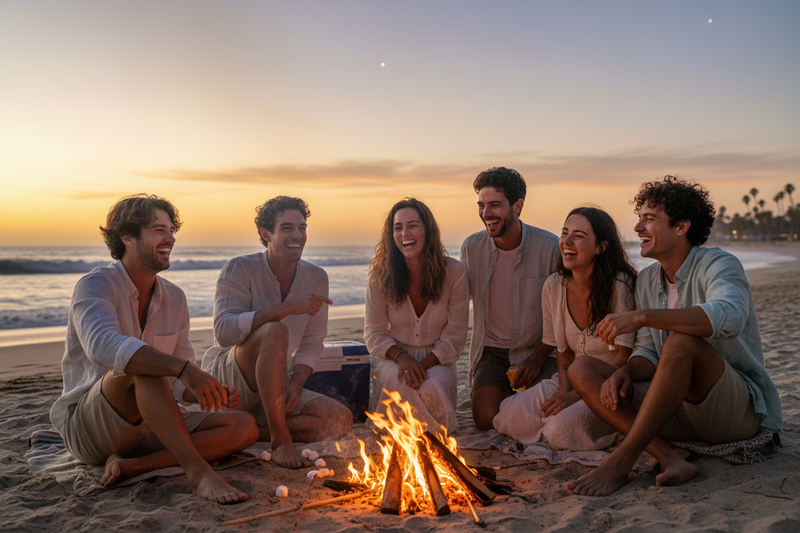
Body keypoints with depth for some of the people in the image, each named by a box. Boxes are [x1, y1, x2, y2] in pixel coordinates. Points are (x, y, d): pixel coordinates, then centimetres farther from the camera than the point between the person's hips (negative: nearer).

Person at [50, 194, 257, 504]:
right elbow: (102, 346, -35)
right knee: (142, 365, -36)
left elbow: (180, 385, 8)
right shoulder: (95, 285, -11)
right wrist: (184, 369, -46)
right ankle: (198, 471, -39)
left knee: (245, 427, -14)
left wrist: (209, 393, -15)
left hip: (150, 426, 6)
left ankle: (132, 465, -24)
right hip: (88, 427, -6)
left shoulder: (174, 298, 8)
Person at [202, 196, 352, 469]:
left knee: (341, 420, -16)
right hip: (228, 380, -5)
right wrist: (287, 308, -31)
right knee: (275, 332, -35)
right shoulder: (240, 269, -11)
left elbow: (312, 343, 7)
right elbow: (224, 331, -25)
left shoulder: (316, 278, 3)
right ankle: (280, 440, -28)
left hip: (273, 385, 5)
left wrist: (296, 383, -11)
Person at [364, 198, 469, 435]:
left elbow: (455, 335, -6)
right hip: (394, 359, 0)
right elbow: (374, 332, -2)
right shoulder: (381, 275, -6)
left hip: (437, 360, 0)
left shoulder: (454, 272, -9)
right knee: (401, 381, -34)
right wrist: (401, 357, -21)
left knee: (432, 388, -33)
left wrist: (424, 364, -20)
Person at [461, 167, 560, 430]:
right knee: (487, 419, -19)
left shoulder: (550, 247, -12)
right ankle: (504, 393, 15)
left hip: (538, 350, -1)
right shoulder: (471, 247, -4)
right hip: (491, 350, 1)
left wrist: (538, 358, -11)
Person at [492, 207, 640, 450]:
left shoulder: (619, 285, -16)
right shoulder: (553, 286, 1)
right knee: (510, 418, -16)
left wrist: (578, 395, -18)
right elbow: (563, 350, 9)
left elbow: (624, 357, -14)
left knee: (561, 429, -29)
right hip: (573, 381, 5)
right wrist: (564, 390, -9)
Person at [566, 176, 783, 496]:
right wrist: (625, 372, -17)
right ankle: (668, 459, -26)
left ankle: (620, 463, -32)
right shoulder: (647, 280, 9)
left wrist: (641, 316, -39)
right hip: (680, 411, 7)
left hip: (740, 409, -6)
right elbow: (648, 352, 7)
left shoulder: (718, 265, -11)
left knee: (682, 341, -36)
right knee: (581, 370, -9)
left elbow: (729, 317, -35)